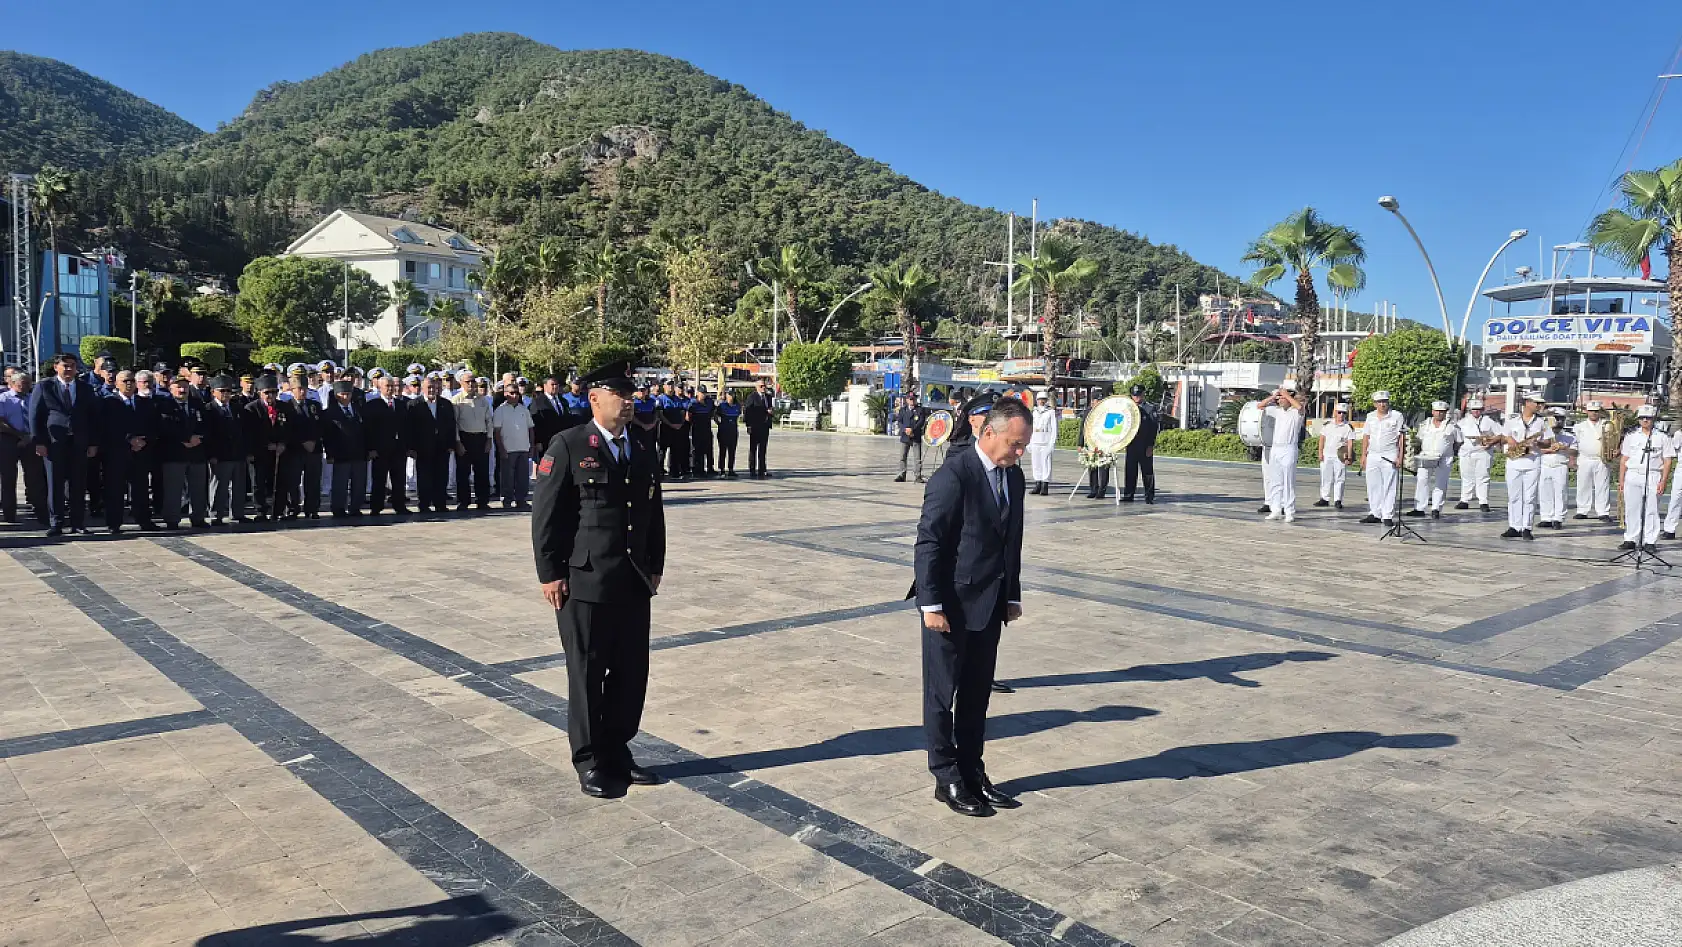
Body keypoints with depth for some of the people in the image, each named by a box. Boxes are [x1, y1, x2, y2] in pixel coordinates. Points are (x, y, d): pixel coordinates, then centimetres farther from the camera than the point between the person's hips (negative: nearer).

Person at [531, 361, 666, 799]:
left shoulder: (643, 454, 12)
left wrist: (654, 567, 13)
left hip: (634, 583, 6)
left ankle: (617, 752, 27)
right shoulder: (567, 447, -5)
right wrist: (551, 574, -11)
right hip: (585, 581, -5)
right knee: (587, 674, 5)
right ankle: (590, 762, 19)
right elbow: (546, 516, -8)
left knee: (631, 673, 10)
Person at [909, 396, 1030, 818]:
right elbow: (928, 542, -17)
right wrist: (931, 604, -17)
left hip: (990, 605, 7)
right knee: (942, 695, 6)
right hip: (951, 605, -7)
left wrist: (1012, 596, 13)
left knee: (977, 696, 15)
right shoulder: (954, 474, -17)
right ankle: (947, 779, 18)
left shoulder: (1014, 477, 7)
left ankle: (972, 774, 26)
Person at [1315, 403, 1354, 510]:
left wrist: (1349, 457, -11)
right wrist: (1320, 452, 4)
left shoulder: (1348, 427, -1)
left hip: (1340, 457, -3)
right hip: (1326, 456, 3)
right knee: (1325, 478, 7)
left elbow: (1350, 443, -4)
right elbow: (1322, 439, 12)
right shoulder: (1327, 425, 9)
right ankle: (1325, 499, 16)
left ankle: (1338, 501, 1)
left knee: (1339, 479, -3)